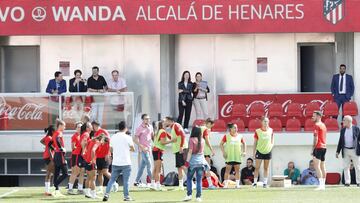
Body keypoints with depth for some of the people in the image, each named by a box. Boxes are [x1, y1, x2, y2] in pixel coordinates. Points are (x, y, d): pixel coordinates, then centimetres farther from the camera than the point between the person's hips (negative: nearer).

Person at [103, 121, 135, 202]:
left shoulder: (113, 137, 4)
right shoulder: (128, 137, -8)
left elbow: (111, 149, 13)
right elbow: (133, 149, 0)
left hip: (115, 163, 4)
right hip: (126, 163, -4)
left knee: (112, 179, 9)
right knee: (126, 181, 3)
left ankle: (107, 194, 1)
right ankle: (126, 196, 5)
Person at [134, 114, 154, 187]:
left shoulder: (150, 127, 9)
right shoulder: (139, 128, -11)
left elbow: (152, 136, 21)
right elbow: (135, 140, -12)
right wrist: (142, 147, -20)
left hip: (148, 148, 7)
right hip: (143, 149, -7)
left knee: (142, 165, 10)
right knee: (149, 164, -10)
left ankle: (137, 182, 17)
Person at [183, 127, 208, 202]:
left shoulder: (192, 140, -7)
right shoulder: (202, 140, 7)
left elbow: (190, 151, -12)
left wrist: (187, 161, -12)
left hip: (193, 161, -4)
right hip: (201, 161, 4)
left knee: (189, 179, 8)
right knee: (199, 180, 4)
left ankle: (189, 194, -1)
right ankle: (198, 196, 1)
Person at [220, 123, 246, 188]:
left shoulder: (240, 136, 7)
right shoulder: (226, 136, -1)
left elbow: (244, 144, 20)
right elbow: (221, 144, 2)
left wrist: (244, 151, 8)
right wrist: (223, 152, -7)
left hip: (238, 156, 3)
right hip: (229, 156, -3)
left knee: (237, 170, 3)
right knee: (228, 169, -2)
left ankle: (237, 184, 9)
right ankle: (225, 184, 1)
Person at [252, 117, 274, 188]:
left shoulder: (270, 130, 3)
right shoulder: (257, 131, -3)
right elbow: (255, 143, 1)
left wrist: (271, 145, -5)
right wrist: (254, 152, -2)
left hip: (268, 152, 2)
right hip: (259, 151, -2)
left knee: (266, 168, 6)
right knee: (257, 168, -5)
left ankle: (265, 182, 10)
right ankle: (255, 182, 0)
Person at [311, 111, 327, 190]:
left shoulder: (317, 125, -11)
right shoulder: (323, 125, 17)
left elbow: (316, 139, -15)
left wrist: (313, 149, -12)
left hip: (318, 147, -9)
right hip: (324, 147, 9)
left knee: (317, 166, -11)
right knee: (322, 166, 10)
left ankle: (321, 184, -19)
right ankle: (323, 185, 10)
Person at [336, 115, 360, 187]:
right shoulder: (342, 130, 9)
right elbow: (340, 141, 12)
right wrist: (338, 151, 7)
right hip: (345, 151, 3)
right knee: (346, 167, 0)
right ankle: (347, 182, 3)